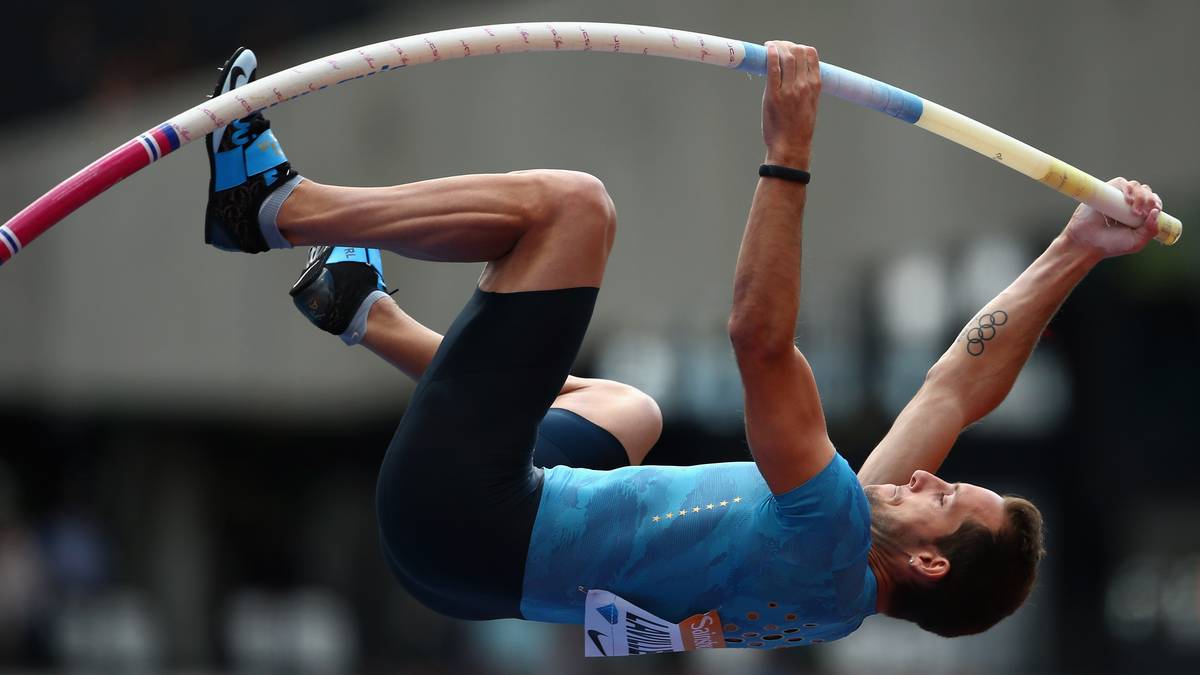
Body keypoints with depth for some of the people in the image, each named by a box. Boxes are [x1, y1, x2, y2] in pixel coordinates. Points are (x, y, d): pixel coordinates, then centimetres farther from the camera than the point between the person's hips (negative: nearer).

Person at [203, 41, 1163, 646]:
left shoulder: (831, 543, -22)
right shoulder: (851, 582, 2)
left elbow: (761, 338, -29)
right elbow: (962, 385, 8)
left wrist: (789, 155, -30)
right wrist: (1078, 253, 6)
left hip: (463, 514, -9)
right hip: (487, 556, 9)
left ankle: (272, 204, -1)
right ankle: (364, 313, 48)